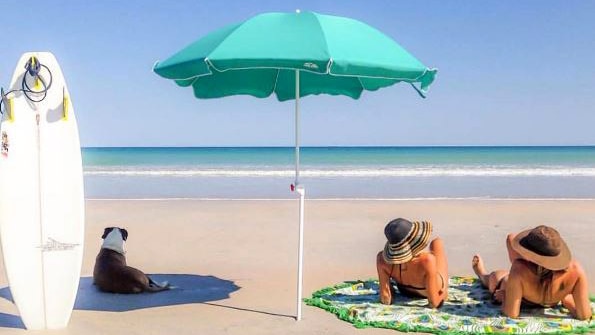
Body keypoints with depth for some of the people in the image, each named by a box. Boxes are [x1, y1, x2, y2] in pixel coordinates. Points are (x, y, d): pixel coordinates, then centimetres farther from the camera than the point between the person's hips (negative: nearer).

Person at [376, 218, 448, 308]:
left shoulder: (382, 259, -37)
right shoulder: (427, 260, -46)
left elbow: (386, 300, -30)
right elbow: (434, 303, -35)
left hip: (406, 292, 2)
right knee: (437, 242, 20)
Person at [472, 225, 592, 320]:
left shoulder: (519, 269, -46)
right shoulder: (575, 270, -41)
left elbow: (511, 313, -38)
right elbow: (584, 315, -33)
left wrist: (504, 298, -18)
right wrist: (566, 299, -14)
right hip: (551, 304, 2)